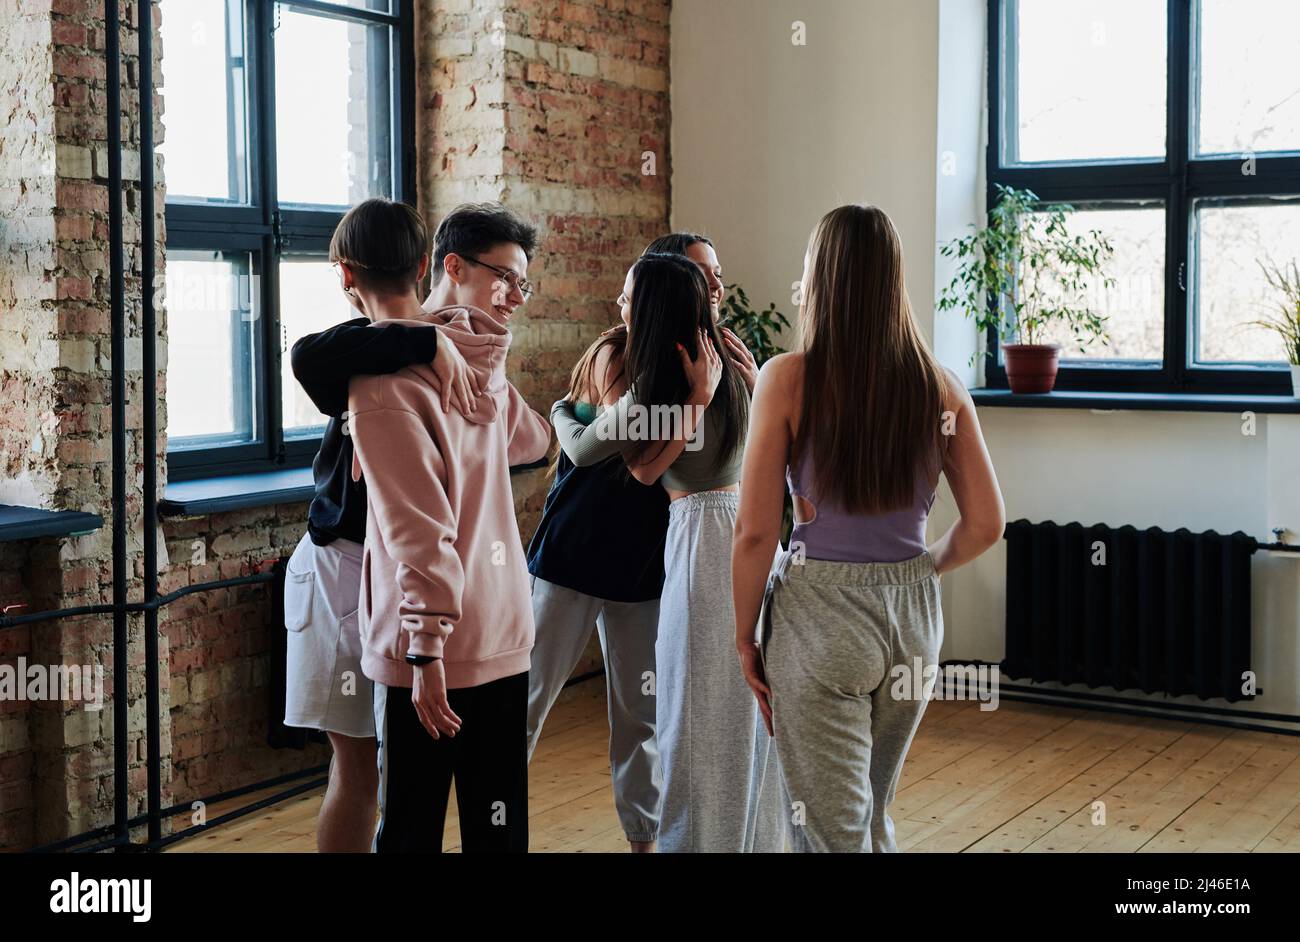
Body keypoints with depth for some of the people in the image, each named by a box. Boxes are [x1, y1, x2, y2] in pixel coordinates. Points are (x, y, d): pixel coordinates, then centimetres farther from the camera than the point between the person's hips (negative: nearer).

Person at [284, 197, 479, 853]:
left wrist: (430, 343, -36)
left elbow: (308, 355, -41)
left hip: (349, 569, -5)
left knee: (357, 764, 4)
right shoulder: (456, 353, -1)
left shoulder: (364, 359, -17)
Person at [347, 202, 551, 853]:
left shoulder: (485, 371, 14)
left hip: (501, 640, 7)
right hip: (428, 655, -7)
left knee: (499, 826, 12)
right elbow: (414, 524, -17)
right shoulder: (393, 370, -10)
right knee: (413, 829, 3)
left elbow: (529, 439, 34)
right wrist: (426, 646, -19)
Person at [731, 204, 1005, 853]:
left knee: (832, 831, 6)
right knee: (873, 820, 24)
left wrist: (745, 637, 0)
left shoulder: (788, 379, -11)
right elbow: (985, 524, 2)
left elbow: (755, 531, -11)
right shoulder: (940, 385, 0)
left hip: (820, 611, -4)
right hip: (914, 615, 5)